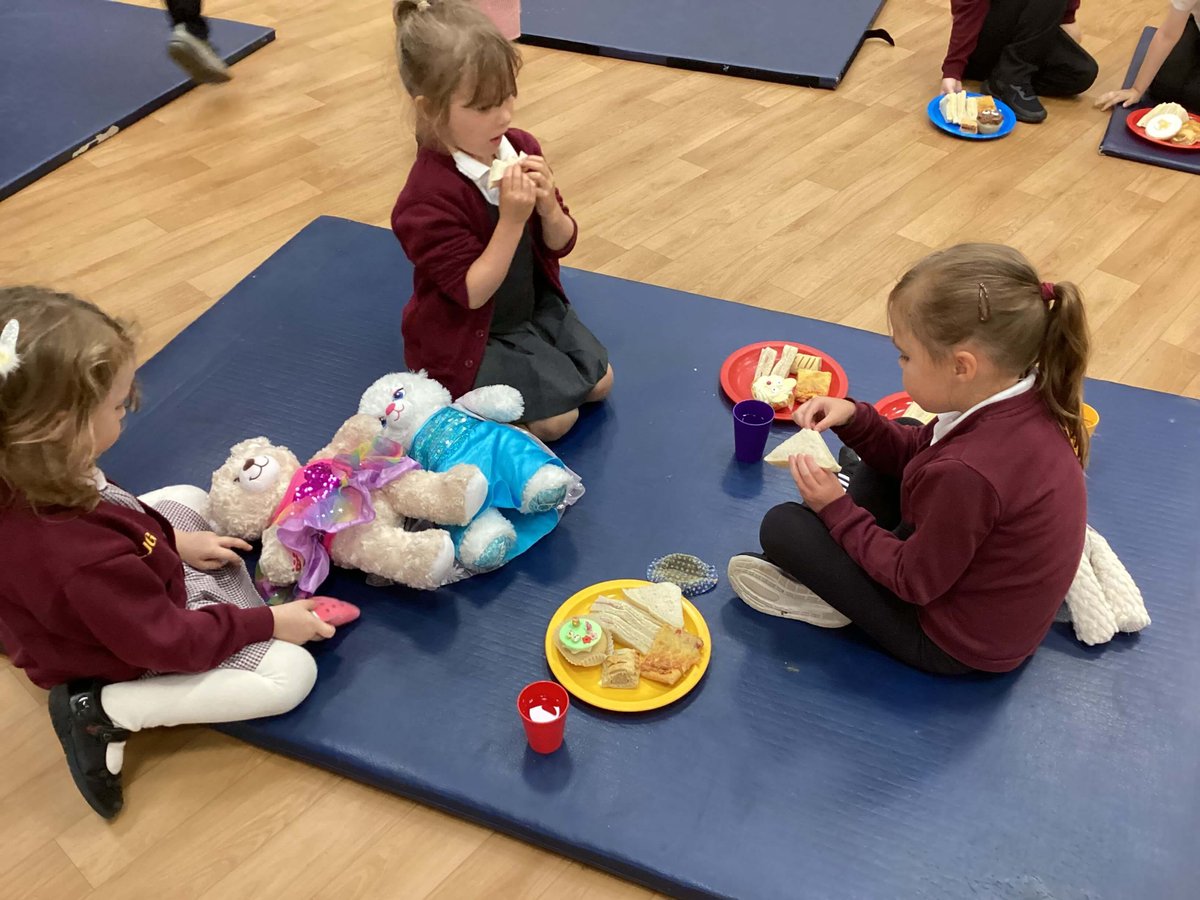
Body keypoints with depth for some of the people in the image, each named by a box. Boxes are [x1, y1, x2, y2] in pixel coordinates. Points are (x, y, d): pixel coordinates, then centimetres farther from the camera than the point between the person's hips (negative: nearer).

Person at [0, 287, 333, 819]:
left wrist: (173, 541, 3)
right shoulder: (82, 559, -44)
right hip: (133, 657, -8)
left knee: (189, 499, 24)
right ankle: (105, 710, -8)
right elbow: (172, 643, -29)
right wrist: (269, 622, -17)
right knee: (292, 671, -12)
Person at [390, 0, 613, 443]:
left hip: (537, 304, 7)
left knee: (599, 382, 6)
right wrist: (512, 219, -35)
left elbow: (561, 244, -2)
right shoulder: (428, 197, -29)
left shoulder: (520, 149, -8)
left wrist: (548, 207, -24)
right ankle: (455, 391, 7)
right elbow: (472, 293, -27)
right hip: (468, 335, -7)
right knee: (557, 416, -12)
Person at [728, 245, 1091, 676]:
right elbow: (917, 452, 4)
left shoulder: (967, 473, -39)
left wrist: (836, 509, -13)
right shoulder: (1023, 399, -13)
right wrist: (854, 418, -11)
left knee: (782, 527, -10)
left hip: (958, 643, -8)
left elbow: (914, 581, -22)